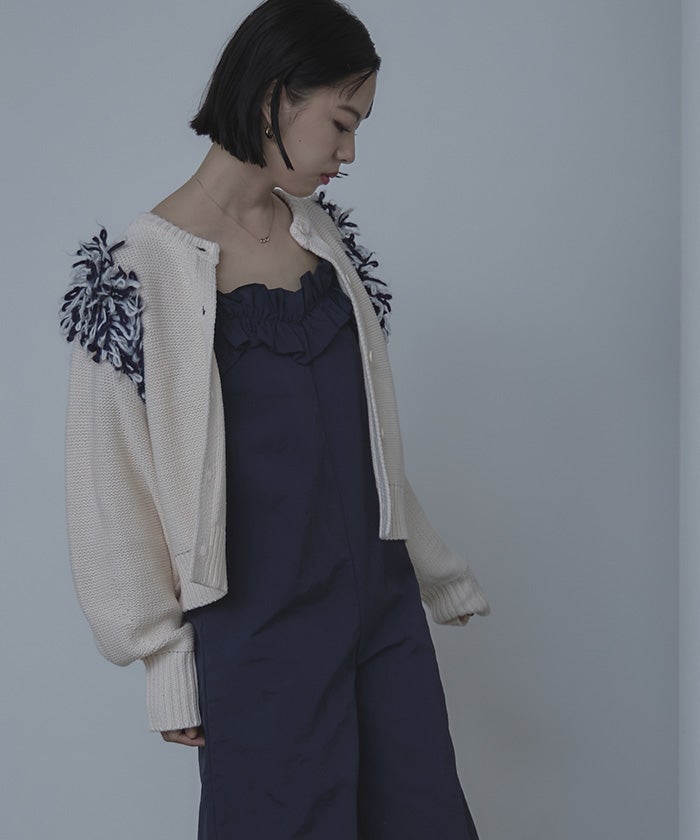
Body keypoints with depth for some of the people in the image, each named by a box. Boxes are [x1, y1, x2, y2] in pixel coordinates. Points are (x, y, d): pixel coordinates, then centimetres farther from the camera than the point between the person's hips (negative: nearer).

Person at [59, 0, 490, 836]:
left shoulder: (326, 234, 8)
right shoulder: (142, 271, -10)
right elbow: (115, 488, -6)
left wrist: (442, 573, 20)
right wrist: (169, 661, -6)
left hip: (383, 605, 6)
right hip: (258, 630, -6)